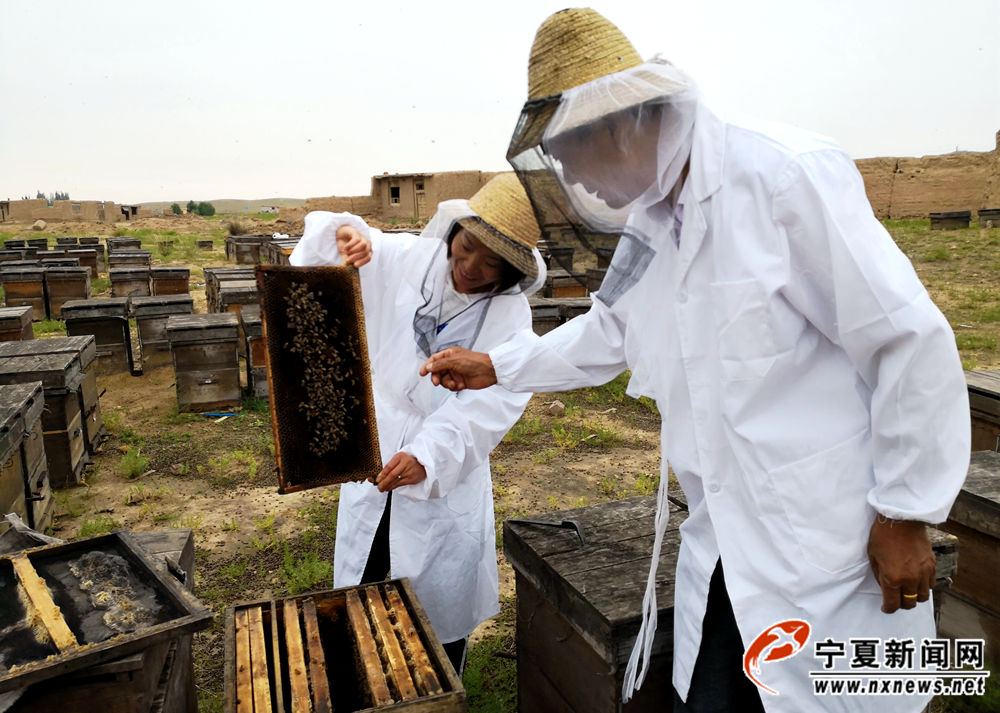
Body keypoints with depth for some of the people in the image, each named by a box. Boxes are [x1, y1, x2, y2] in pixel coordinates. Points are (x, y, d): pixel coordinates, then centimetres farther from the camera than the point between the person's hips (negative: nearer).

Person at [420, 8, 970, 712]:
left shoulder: (786, 173, -18)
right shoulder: (650, 221, 7)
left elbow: (911, 339, -17)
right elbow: (608, 331, 22)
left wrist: (907, 514, -12)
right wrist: (496, 366, 20)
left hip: (830, 544, -7)